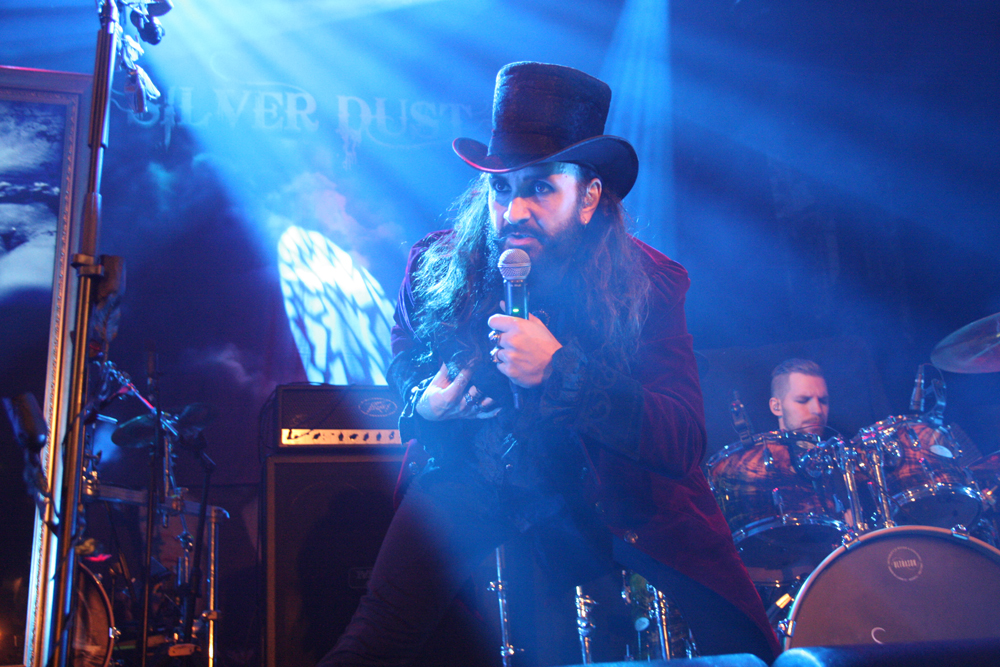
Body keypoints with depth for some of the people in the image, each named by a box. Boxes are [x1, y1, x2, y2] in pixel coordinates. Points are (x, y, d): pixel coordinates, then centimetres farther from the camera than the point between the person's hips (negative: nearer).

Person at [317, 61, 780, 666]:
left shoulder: (648, 285, -19)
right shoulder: (435, 267, -13)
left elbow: (686, 444, -27)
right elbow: (404, 366, 8)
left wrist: (561, 371, -40)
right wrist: (424, 406, -17)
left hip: (621, 488, 0)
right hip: (481, 475, 1)